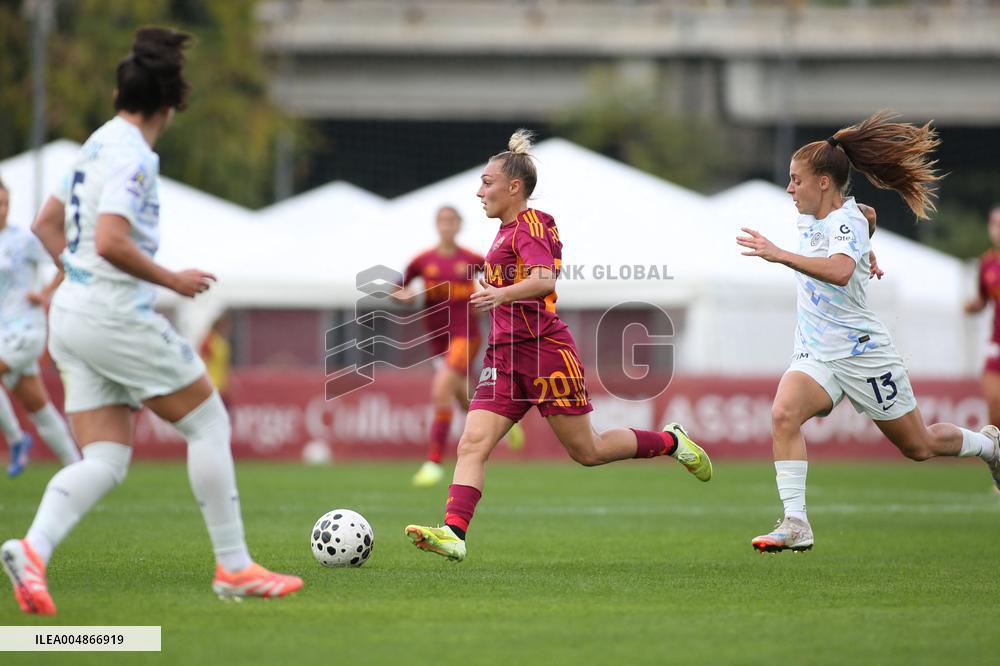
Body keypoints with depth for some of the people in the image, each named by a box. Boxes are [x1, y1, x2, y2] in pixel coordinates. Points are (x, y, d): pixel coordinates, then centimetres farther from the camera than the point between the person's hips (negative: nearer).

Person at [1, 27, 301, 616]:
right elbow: (111, 241, -24)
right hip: (117, 317, -9)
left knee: (105, 462, 3)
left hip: (73, 315, 9)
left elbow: (48, 222, 25)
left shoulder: (99, 145, 16)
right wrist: (173, 280, -12)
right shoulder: (131, 154, -13)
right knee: (210, 423, 3)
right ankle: (233, 568, 5)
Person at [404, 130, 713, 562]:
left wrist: (502, 294, -44)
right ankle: (453, 533, -22)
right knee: (472, 444, -11)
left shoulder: (528, 226, -10)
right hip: (506, 355, 8)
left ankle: (670, 442, 26)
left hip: (544, 349, -8)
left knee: (587, 451, 4)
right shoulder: (508, 230, 17)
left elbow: (544, 280, -28)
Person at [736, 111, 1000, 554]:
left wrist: (780, 255, -45)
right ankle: (795, 525, -27)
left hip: (863, 352, -6)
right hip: (816, 355, 6)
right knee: (783, 413, -24)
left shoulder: (848, 222, -19)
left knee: (919, 447, 8)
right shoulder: (809, 218, 6)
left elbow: (840, 272, -42)